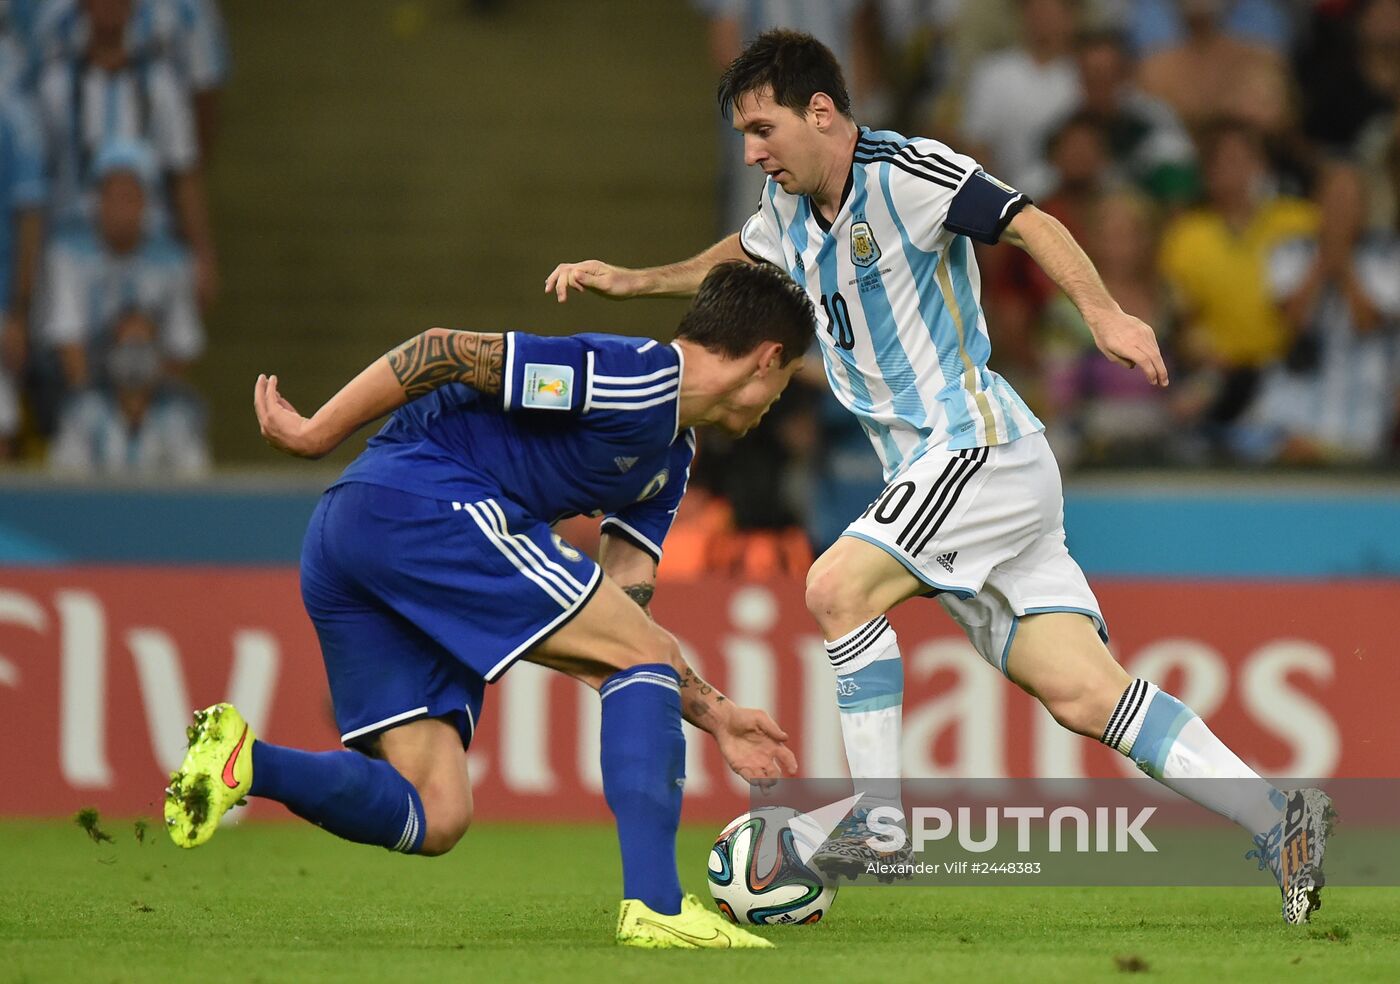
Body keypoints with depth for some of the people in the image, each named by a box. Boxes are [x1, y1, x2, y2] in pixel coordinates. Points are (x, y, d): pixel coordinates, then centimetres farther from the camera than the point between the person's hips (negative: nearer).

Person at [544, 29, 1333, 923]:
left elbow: (1031, 224, -18)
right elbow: (736, 262, 37)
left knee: (839, 584, -20)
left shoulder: (903, 173, -11)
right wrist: (630, 281, 32)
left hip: (980, 445, -8)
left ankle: (880, 830, -16)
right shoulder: (792, 207, 15)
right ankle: (1278, 823, -6)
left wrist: (1105, 314, -31)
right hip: (939, 475, 8)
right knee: (1085, 696, -3)